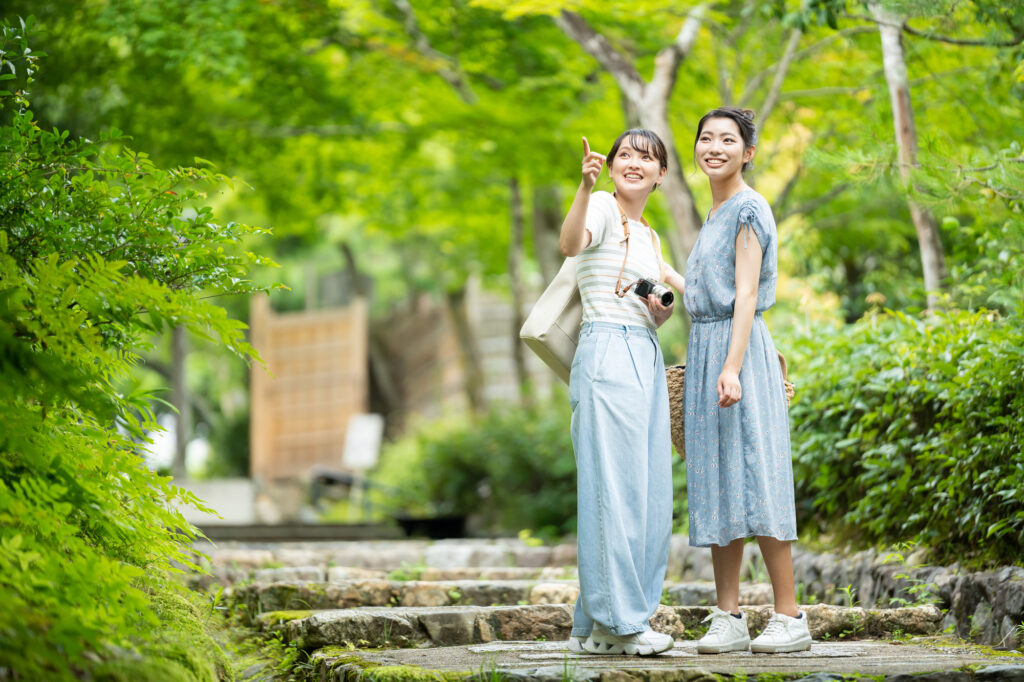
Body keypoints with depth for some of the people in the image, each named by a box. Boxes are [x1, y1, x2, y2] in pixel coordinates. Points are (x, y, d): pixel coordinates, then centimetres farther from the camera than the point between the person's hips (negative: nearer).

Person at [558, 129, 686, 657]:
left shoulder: (649, 236, 22)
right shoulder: (603, 208, -2)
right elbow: (571, 243, -26)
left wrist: (663, 308, 6)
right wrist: (585, 186, -42)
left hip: (646, 360, 9)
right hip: (608, 352, -9)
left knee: (648, 494, 6)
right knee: (614, 486, -10)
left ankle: (597, 626, 11)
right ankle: (617, 619, -7)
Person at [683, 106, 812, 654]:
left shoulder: (748, 209, -7)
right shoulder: (717, 214, 19)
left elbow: (746, 295, -14)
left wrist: (733, 368, -22)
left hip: (738, 351, -9)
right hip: (705, 349, 9)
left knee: (753, 479, -9)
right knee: (716, 486, 6)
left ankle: (790, 619, -6)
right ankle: (728, 618, 7)